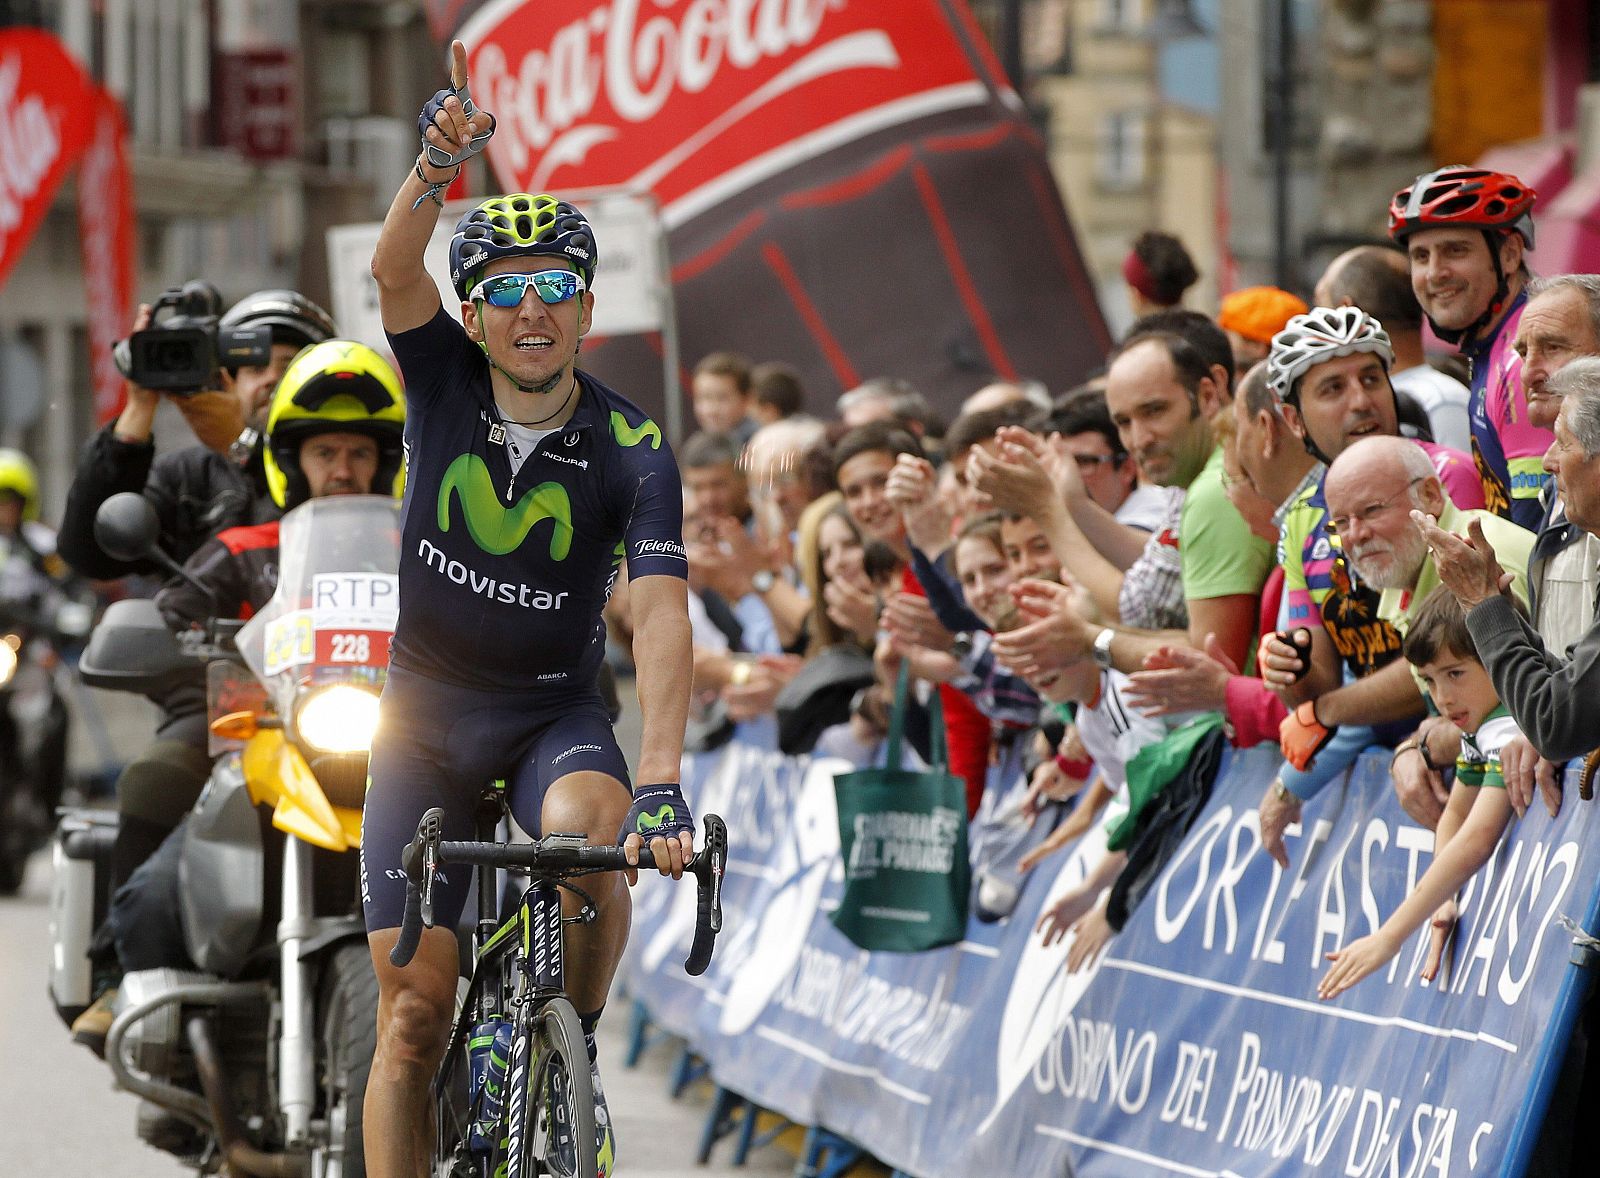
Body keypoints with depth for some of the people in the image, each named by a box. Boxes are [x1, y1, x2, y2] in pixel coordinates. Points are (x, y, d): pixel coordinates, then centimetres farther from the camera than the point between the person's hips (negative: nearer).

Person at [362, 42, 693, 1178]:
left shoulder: (633, 453, -16)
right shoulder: (444, 382, -10)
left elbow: (661, 618, -27)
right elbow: (396, 265, -29)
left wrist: (663, 779, -42)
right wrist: (439, 164, -51)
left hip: (558, 711, -1)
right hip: (428, 712, 1)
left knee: (586, 828, -35)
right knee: (413, 1010, -5)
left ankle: (576, 1058, -12)